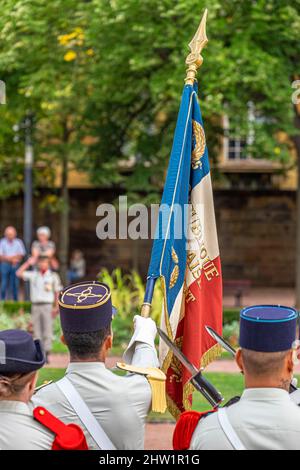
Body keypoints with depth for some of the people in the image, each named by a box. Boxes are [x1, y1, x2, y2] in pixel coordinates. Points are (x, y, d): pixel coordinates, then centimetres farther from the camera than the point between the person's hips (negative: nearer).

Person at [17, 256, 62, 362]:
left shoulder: (53, 276, 5)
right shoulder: (33, 275, 10)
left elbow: (57, 292, 5)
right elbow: (19, 273, 1)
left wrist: (56, 307, -3)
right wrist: (28, 263, -2)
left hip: (47, 306, -3)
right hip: (35, 305, 3)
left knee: (47, 331, -6)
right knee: (37, 331, 3)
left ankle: (46, 352, -6)